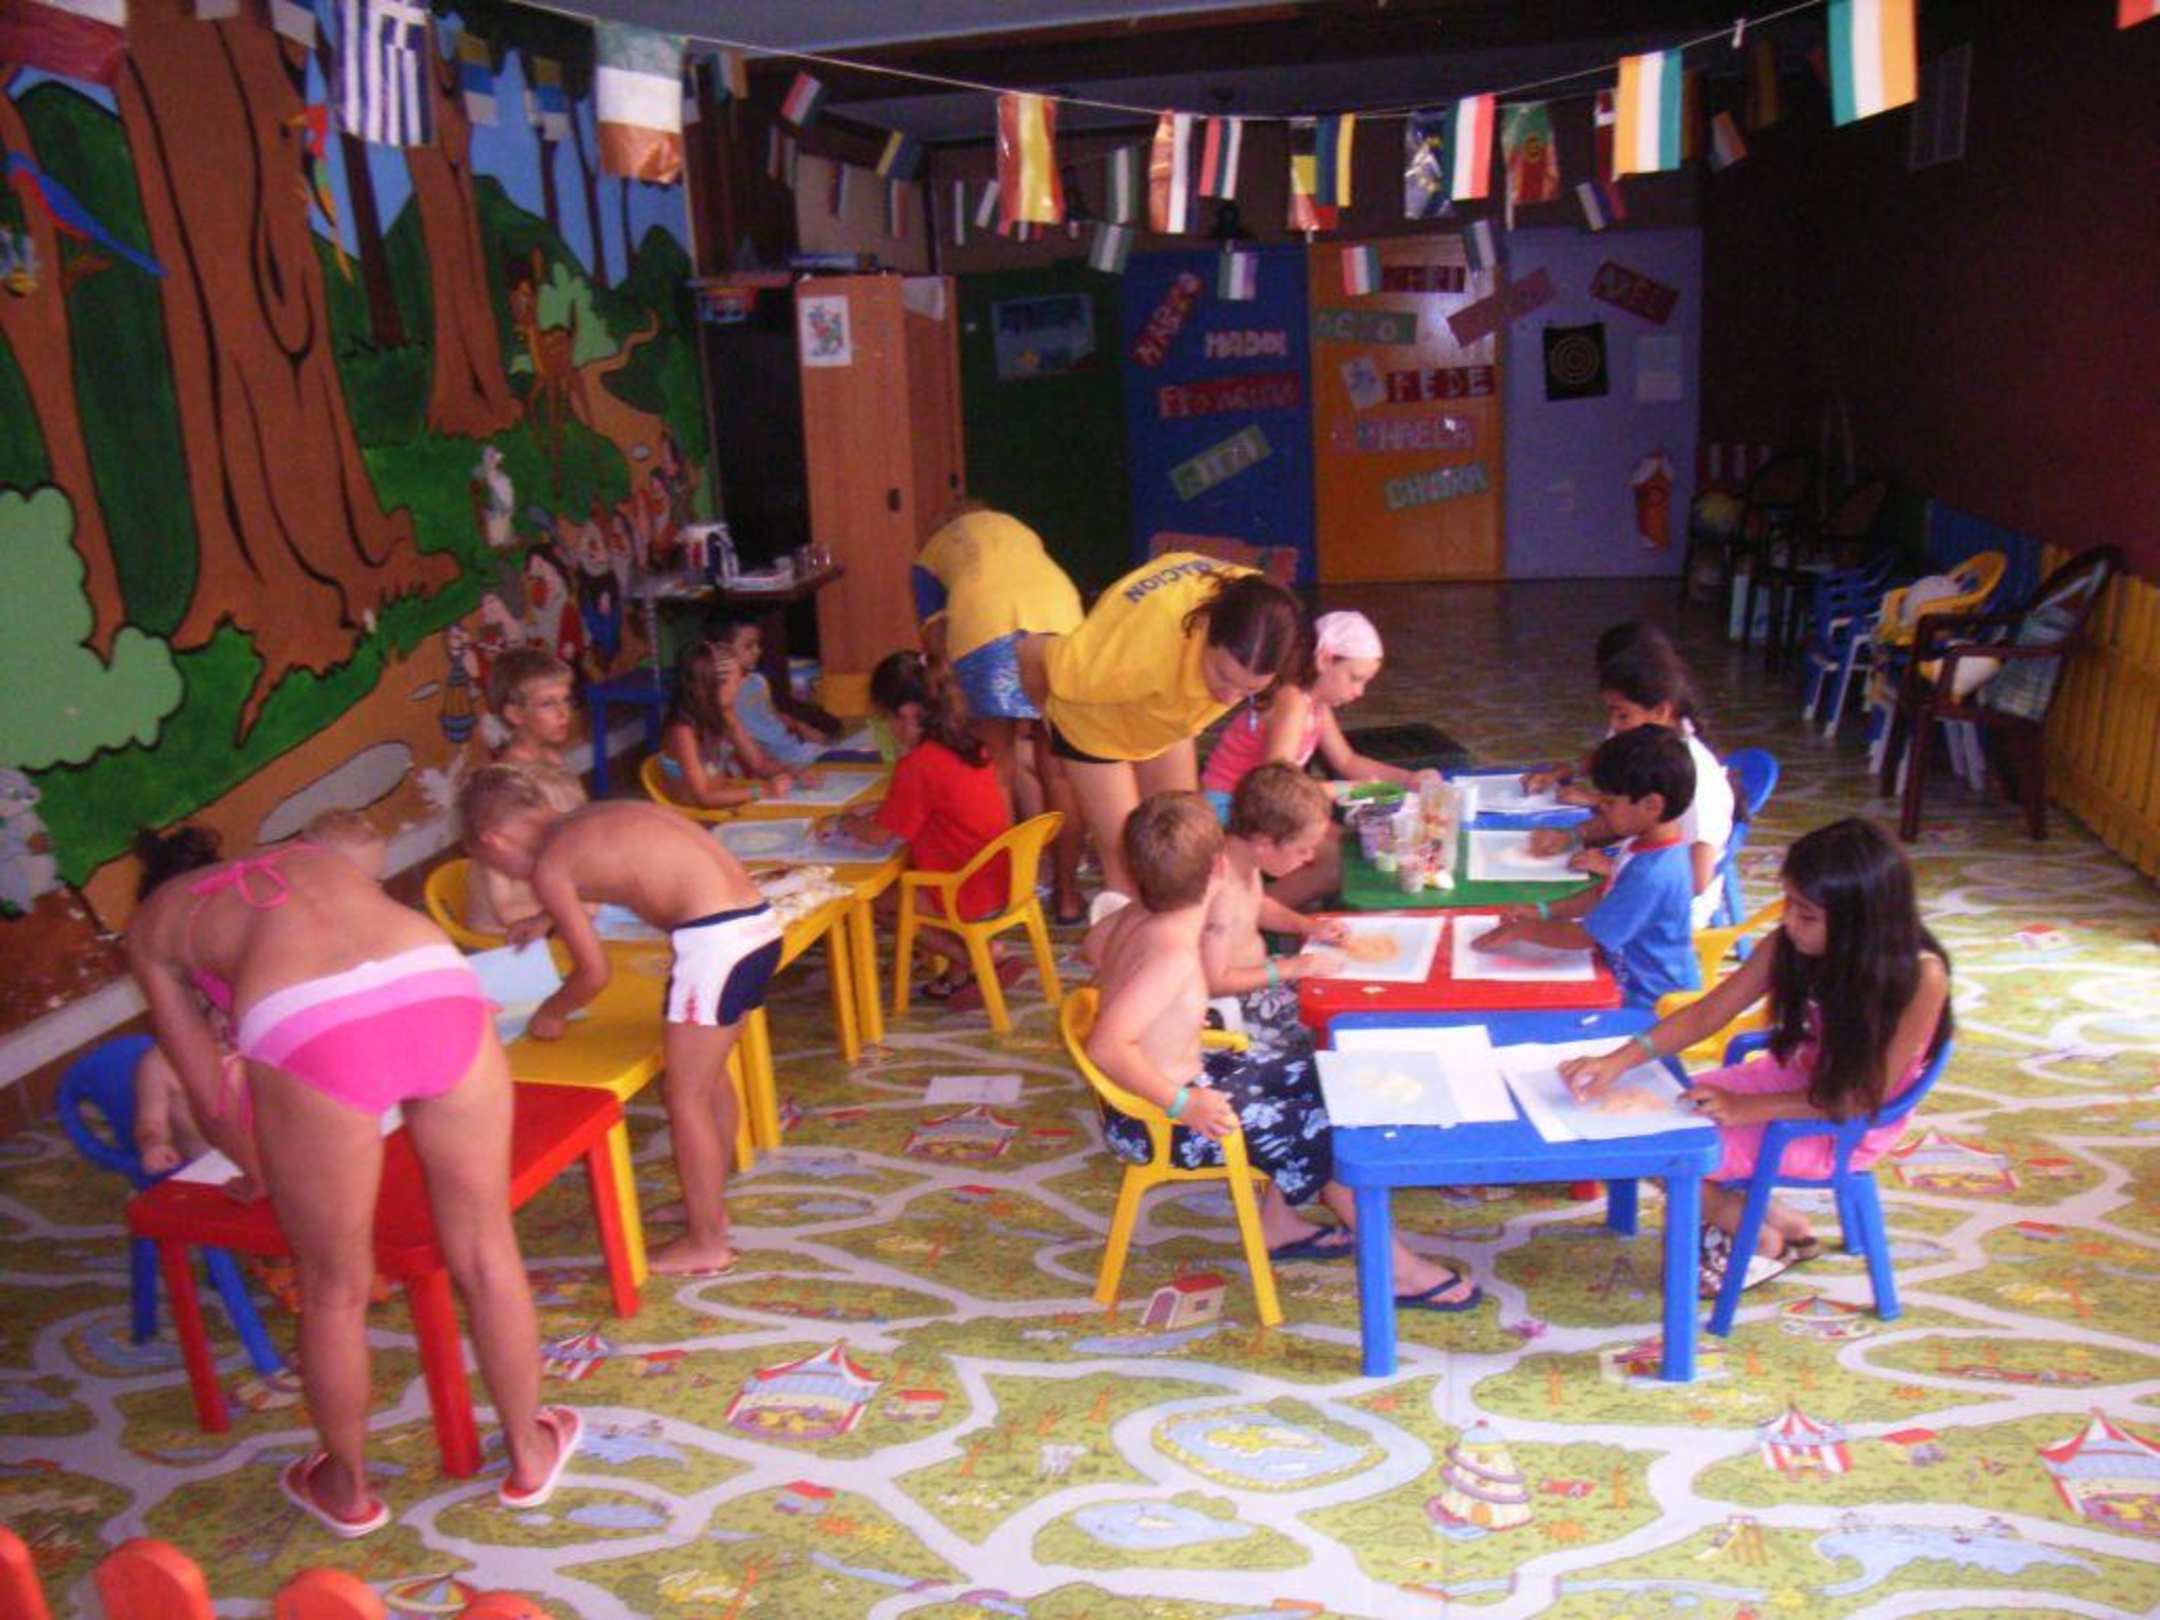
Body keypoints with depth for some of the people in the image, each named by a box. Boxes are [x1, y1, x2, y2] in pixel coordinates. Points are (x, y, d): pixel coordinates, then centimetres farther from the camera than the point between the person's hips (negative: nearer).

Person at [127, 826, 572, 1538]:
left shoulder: (151, 923, 30)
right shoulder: (311, 855, 39)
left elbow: (211, 1097, 29)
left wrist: (264, 1173, 49)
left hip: (306, 1031, -3)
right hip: (438, 986, 3)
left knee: (333, 1291, 20)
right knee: (486, 1251, 22)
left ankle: (348, 1488, 43)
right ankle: (530, 1454, 41)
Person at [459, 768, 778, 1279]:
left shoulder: (548, 866, -5)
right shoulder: (593, 819, 19)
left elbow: (595, 971, -2)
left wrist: (551, 1012, 17)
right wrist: (547, 918, 51)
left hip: (716, 939, -9)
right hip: (756, 924, 9)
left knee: (684, 1095, 5)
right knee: (708, 1078, 24)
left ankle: (706, 1244, 15)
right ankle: (709, 1206, 38)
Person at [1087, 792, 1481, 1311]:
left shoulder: (1140, 915, -4)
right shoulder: (1174, 951, -31)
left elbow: (1095, 941, 17)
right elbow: (1106, 1045, -36)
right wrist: (1183, 1104, -32)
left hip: (1185, 1078, 10)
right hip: (1153, 1121, -10)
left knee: (1311, 1078, 16)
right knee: (1322, 1131, -5)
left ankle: (1277, 1224, 25)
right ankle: (1395, 1271, 10)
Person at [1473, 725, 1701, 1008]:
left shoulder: (1652, 875, -29)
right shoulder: (1646, 844, 1)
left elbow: (1587, 936, -23)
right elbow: (1605, 896, 17)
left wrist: (1522, 930, -11)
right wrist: (1544, 911, 8)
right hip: (1633, 983, 9)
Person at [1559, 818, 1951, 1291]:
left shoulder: (1920, 975, -28)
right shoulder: (1789, 945, -14)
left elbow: (1864, 1096, -22)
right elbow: (1708, 1013, -8)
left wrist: (1748, 1108, -26)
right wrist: (1621, 1060, -22)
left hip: (1847, 1128, -6)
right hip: (1795, 1078, 6)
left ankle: (1765, 1238, 11)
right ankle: (1781, 1223, 11)